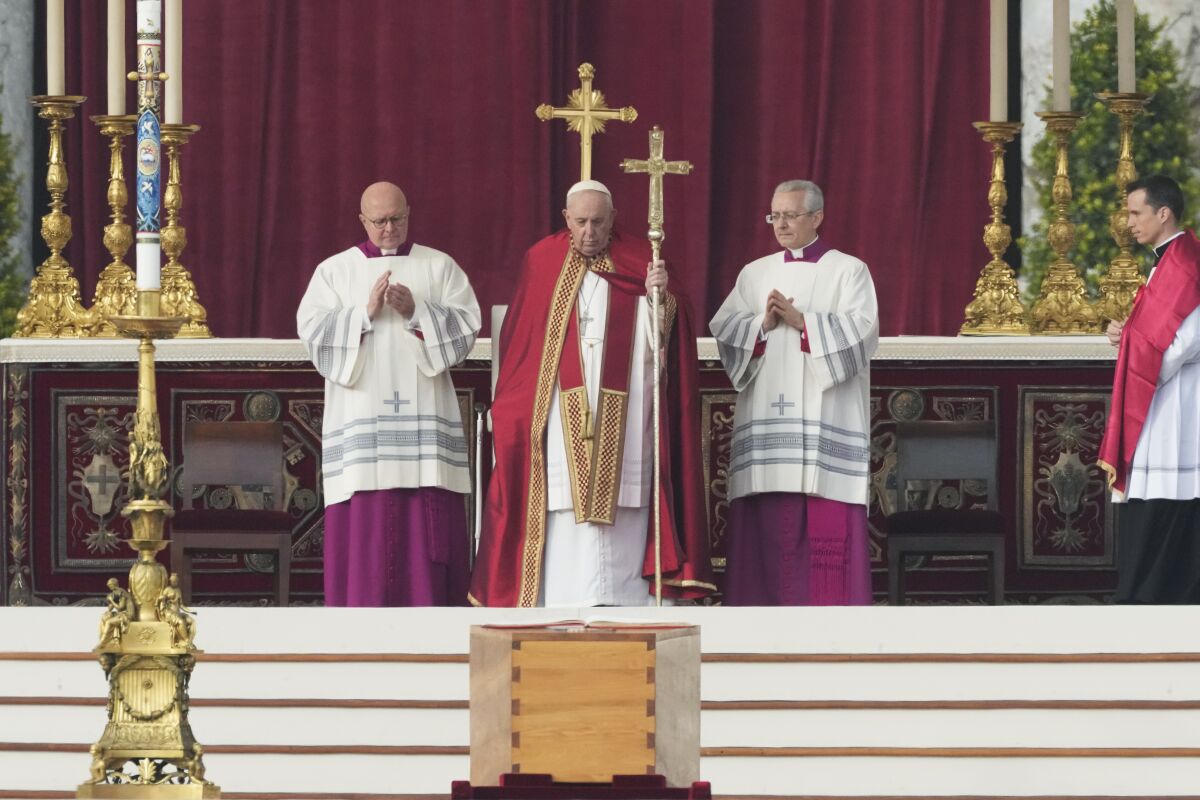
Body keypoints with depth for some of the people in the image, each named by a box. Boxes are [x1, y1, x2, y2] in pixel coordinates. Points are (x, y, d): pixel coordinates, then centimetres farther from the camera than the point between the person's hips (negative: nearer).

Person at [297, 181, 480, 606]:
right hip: (360, 417, 0)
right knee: (364, 520, -6)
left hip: (424, 418, 1)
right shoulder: (335, 270, 11)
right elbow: (312, 329, -1)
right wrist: (365, 313, -12)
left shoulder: (440, 266, 12)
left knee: (428, 520, -5)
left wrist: (417, 312, -11)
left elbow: (467, 324, 3)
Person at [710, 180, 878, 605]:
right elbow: (722, 328, 7)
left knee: (828, 526, -9)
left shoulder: (848, 271, 6)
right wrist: (763, 325, -10)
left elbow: (861, 330, -8)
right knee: (769, 522, -2)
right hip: (766, 419, 4)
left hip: (824, 418, -4)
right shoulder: (755, 274, 17)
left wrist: (801, 321, -14)